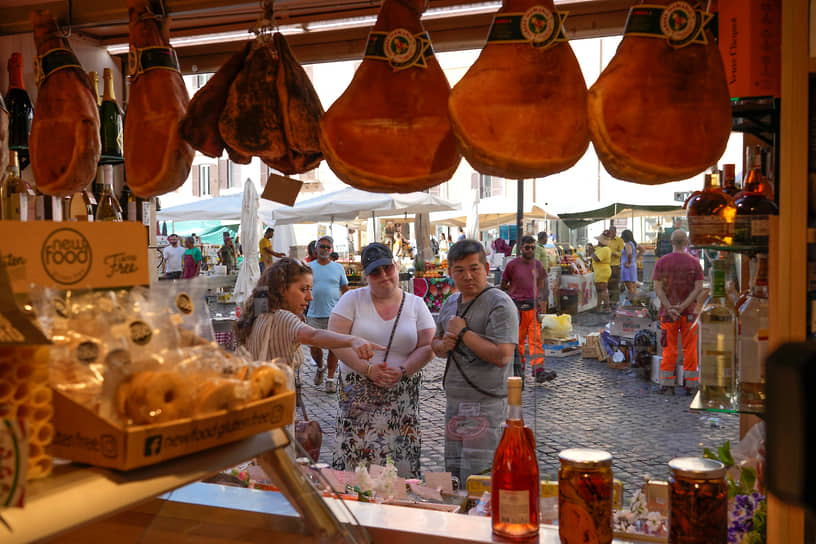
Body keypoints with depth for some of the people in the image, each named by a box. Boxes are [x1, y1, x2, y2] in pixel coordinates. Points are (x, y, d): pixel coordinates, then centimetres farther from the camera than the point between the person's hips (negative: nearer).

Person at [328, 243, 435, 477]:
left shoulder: (415, 304, 8)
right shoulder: (352, 300, 3)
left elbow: (427, 347, 3)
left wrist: (402, 371, -14)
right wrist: (368, 369, -16)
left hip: (401, 396, 1)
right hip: (357, 394, -1)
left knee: (399, 458, -5)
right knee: (354, 457, -5)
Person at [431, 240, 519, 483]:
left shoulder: (499, 304, -14)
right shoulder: (450, 303, 12)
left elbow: (501, 356, -24)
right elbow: (435, 342, 23)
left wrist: (463, 332, -17)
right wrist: (443, 346, -1)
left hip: (486, 405, -8)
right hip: (454, 401, 8)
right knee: (454, 477, 16)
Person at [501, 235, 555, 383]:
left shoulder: (538, 264, 7)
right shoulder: (512, 264, -2)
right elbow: (503, 285, 7)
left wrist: (542, 301, 8)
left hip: (534, 306, 2)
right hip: (517, 307, -2)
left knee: (536, 339, -6)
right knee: (518, 339, 6)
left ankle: (538, 371, -11)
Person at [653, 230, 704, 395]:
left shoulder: (662, 262, -2)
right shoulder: (694, 262, -2)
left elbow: (658, 288, -9)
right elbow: (699, 288, -9)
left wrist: (670, 308, -13)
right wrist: (682, 307, -13)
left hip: (668, 311, 0)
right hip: (689, 312, 0)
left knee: (669, 349, 7)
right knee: (689, 349, 7)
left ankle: (667, 383, 7)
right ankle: (690, 384, 10)